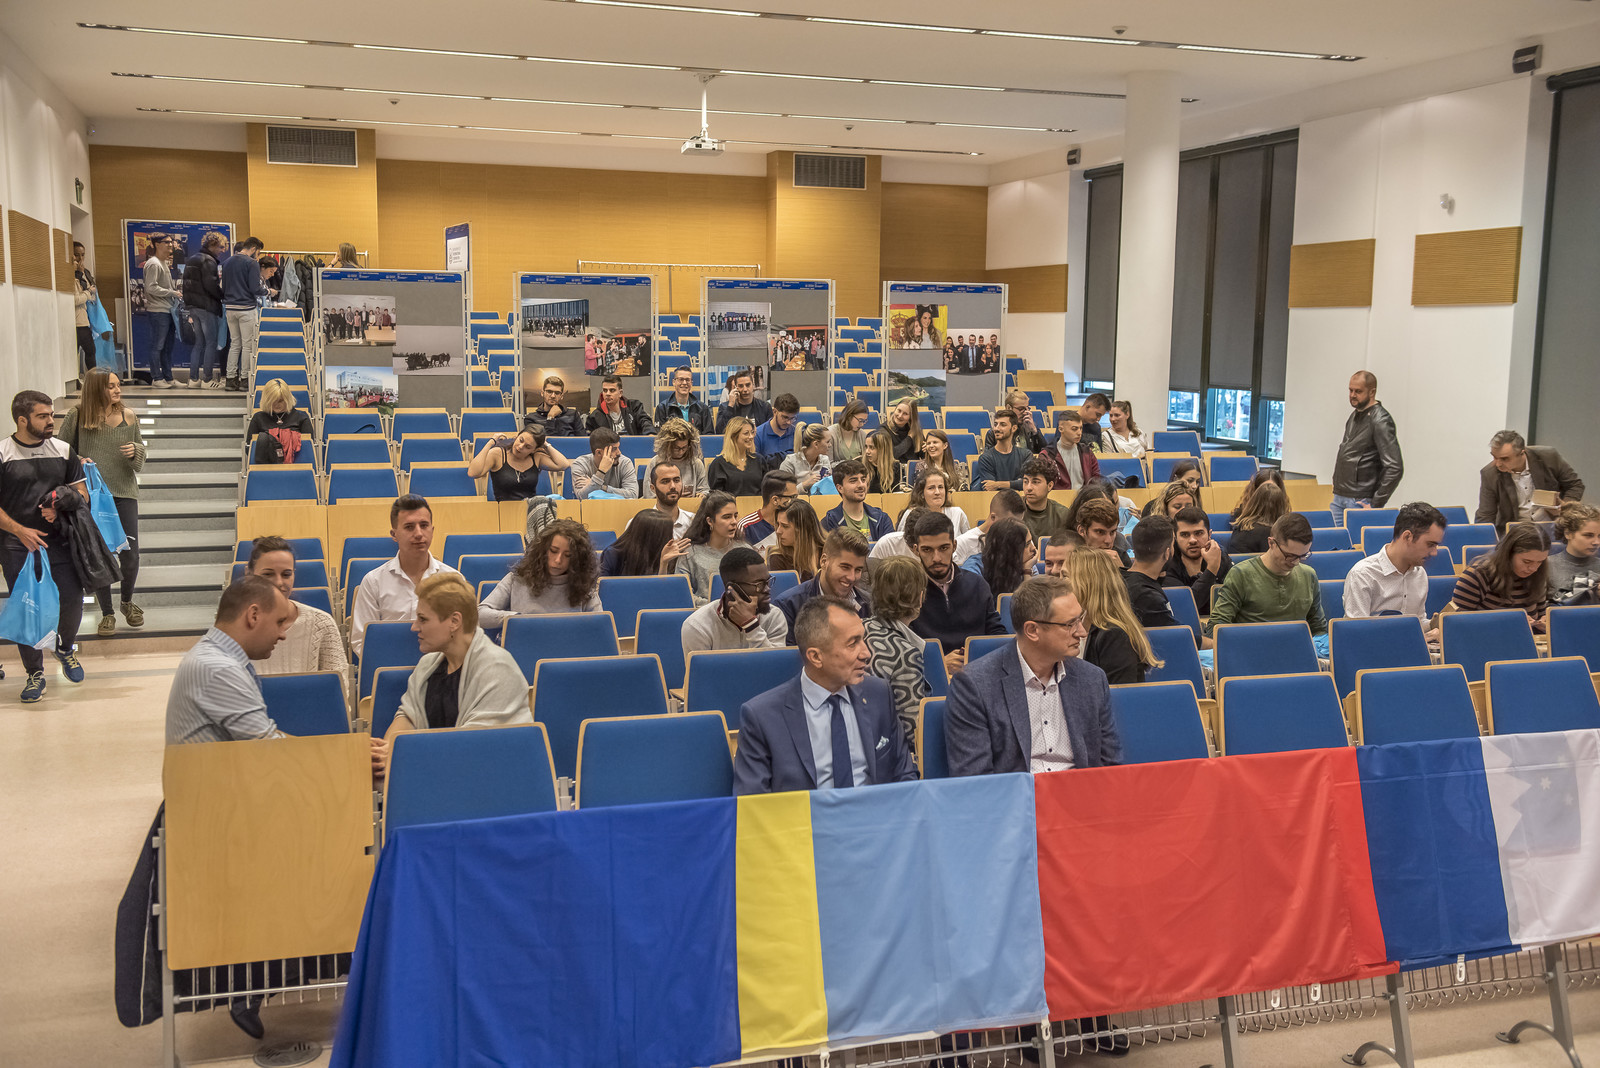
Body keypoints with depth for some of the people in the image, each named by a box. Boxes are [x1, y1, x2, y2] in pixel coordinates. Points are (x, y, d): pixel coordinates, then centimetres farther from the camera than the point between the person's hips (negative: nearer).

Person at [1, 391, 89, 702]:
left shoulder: (63, 450, 4)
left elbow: (81, 491, 9)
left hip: (58, 541, 3)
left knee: (72, 600, -3)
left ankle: (66, 648, 27)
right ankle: (34, 673, 14)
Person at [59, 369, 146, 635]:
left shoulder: (128, 416, 3)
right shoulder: (77, 416, -4)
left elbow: (140, 460, 11)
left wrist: (135, 451, -11)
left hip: (124, 493, 2)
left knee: (130, 556, 2)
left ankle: (127, 602, 29)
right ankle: (107, 613, 19)